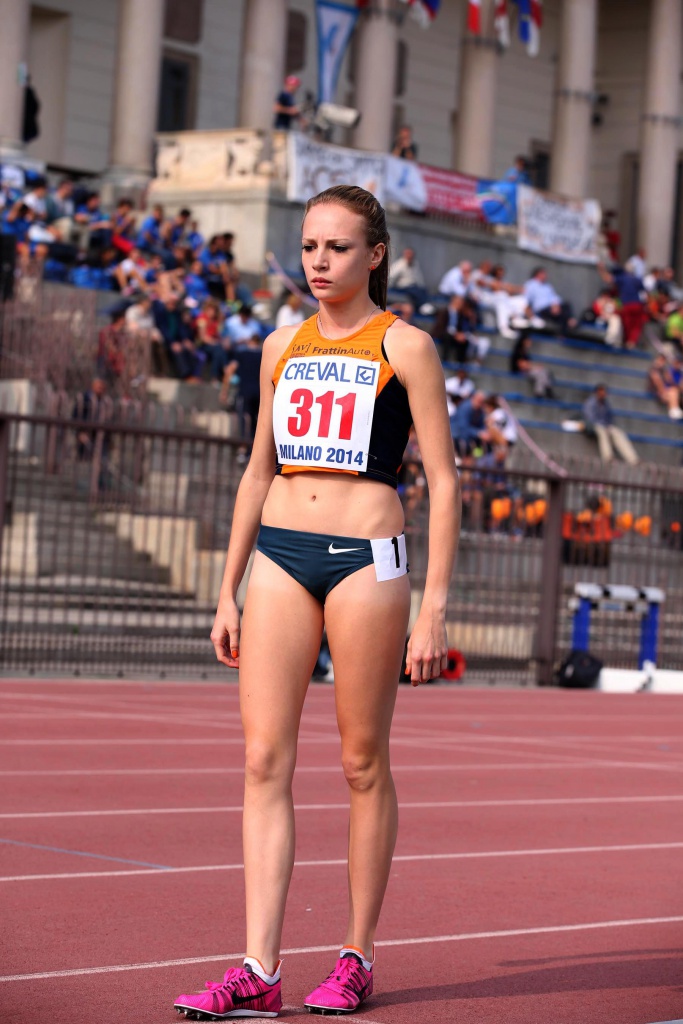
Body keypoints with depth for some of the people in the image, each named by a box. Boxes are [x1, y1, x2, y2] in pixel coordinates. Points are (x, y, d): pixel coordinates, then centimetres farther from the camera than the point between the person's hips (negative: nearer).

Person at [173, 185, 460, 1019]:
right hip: (280, 552, 5)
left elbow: (443, 480, -3)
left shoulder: (404, 346, -1)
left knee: (362, 764, 3)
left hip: (366, 557, -4)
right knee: (265, 760, -3)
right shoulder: (282, 346, 14)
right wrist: (228, 592, 15)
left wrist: (434, 608, -9)